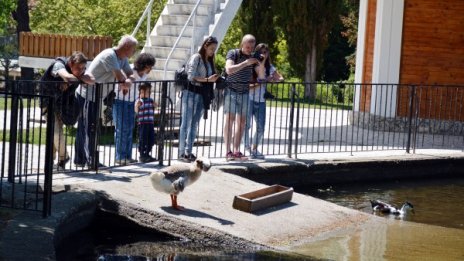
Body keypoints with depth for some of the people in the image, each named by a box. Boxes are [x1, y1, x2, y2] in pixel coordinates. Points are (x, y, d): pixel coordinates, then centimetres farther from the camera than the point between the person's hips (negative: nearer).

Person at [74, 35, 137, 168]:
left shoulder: (123, 58, 6)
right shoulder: (109, 55, -24)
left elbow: (130, 74, 6)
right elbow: (119, 76, -28)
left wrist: (128, 81, -17)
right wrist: (126, 81, -5)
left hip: (96, 97, 9)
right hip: (87, 95, -9)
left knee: (84, 129, 13)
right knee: (89, 129, -8)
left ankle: (80, 160, 19)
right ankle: (92, 161, -8)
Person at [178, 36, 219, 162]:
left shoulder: (209, 61, 15)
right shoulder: (196, 58, -6)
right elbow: (191, 76, -15)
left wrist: (215, 78, -2)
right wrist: (208, 79, -19)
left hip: (202, 95, 7)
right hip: (191, 93, -7)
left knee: (194, 124, 8)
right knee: (187, 123, -5)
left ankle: (188, 152, 12)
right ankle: (182, 152, -4)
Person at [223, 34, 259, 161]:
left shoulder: (253, 57, 7)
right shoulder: (233, 53, -7)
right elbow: (229, 69, -23)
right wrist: (246, 63, -26)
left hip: (244, 92, 5)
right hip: (231, 90, -5)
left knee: (241, 122, 3)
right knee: (230, 119, -9)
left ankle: (236, 151, 8)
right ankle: (228, 151, -10)